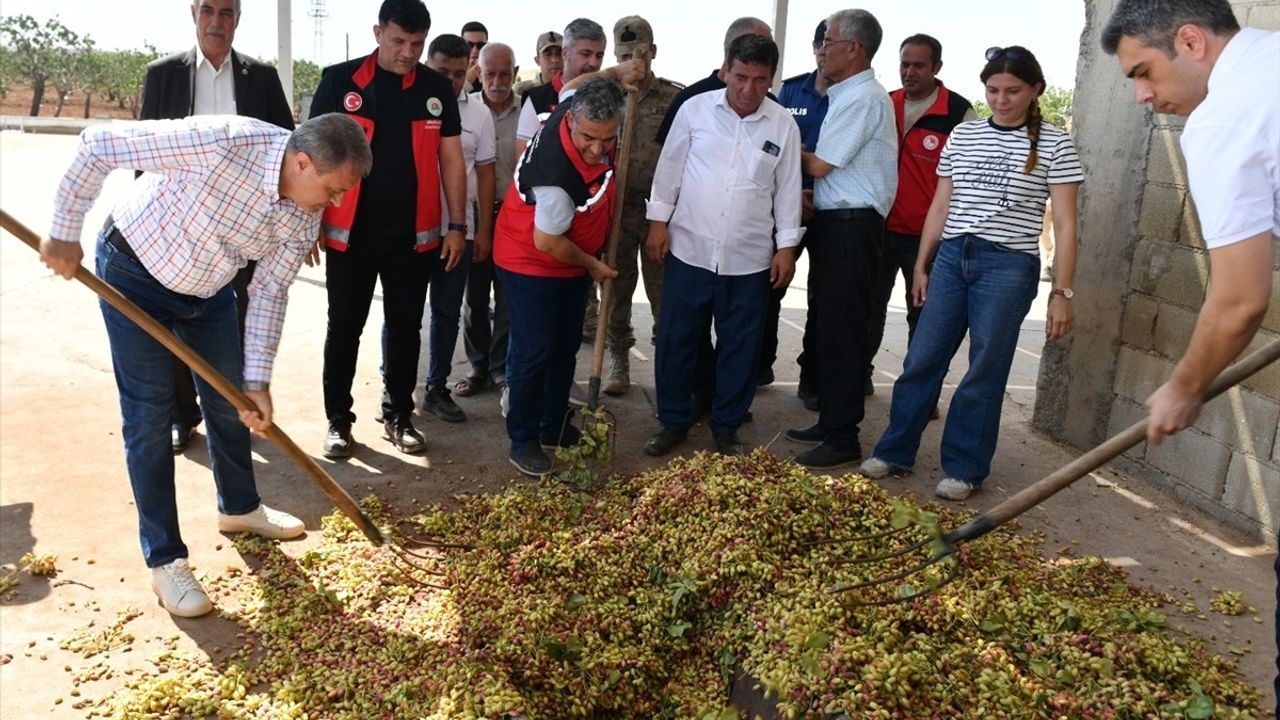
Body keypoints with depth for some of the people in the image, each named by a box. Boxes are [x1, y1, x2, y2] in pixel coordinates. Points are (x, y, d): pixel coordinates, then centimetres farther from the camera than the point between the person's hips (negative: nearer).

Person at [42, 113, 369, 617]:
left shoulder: (306, 216, -16)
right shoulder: (221, 143, -36)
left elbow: (269, 292, -8)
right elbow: (97, 145, -28)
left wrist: (257, 381, -13)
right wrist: (65, 234, -22)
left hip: (207, 287, 6)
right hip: (135, 273, -6)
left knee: (231, 399, 14)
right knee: (150, 413, -4)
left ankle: (240, 507, 38)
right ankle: (164, 558, 7)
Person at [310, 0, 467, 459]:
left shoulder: (437, 89, 3)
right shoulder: (339, 81, -3)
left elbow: (451, 159, 6)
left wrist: (457, 225, 2)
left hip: (414, 234, 2)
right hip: (350, 232, -2)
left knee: (406, 327, 9)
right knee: (344, 327, 6)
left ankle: (398, 417, 22)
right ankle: (338, 420, 17)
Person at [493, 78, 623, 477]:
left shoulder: (578, 107, -16)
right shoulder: (558, 175, -38)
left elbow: (587, 85, 12)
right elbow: (547, 242, -26)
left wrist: (626, 77, -1)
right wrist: (591, 265, -11)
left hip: (573, 261, 9)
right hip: (532, 265, -9)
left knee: (565, 346, 16)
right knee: (534, 352, -4)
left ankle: (556, 427, 31)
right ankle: (523, 440, 12)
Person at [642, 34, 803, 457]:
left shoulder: (783, 126, 1)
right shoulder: (695, 109, -1)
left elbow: (788, 189, 5)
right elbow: (670, 168, 4)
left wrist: (787, 245, 3)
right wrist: (659, 220, 0)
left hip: (749, 260, 1)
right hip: (689, 250, 0)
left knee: (739, 348, 9)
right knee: (675, 341, 6)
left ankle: (726, 428, 25)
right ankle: (673, 422, 23)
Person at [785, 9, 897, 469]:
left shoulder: (863, 98, -14)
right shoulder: (848, 95, 17)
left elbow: (820, 165, -14)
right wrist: (808, 197, 2)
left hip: (850, 225, -10)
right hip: (835, 221, 10)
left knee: (842, 329, -6)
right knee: (827, 323, 15)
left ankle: (842, 438, 2)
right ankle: (829, 420, 26)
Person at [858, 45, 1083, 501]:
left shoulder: (1053, 145, -1)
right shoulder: (963, 135, 10)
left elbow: (1064, 225, -2)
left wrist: (1062, 293, -7)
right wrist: (921, 265, 13)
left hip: (1008, 266, -3)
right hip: (951, 258, 4)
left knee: (984, 372, 2)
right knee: (921, 360, 4)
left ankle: (965, 469, 15)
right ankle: (895, 452, 17)